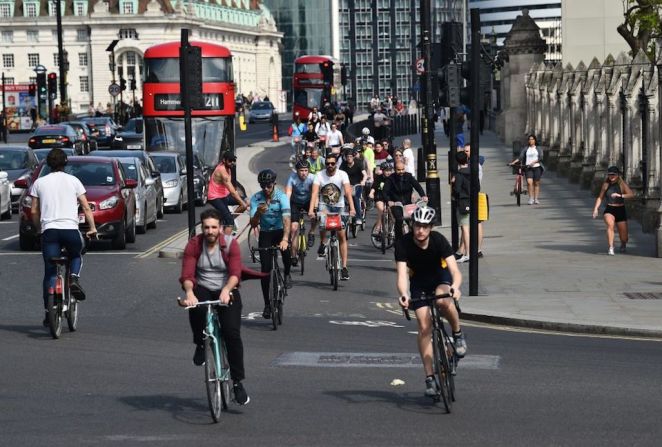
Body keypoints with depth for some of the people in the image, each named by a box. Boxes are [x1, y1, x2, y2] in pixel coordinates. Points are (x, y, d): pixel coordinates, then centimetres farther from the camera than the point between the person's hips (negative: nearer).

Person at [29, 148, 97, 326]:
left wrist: (39, 228, 23)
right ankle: (74, 278, -2)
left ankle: (49, 311, -4)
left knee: (50, 272, 5)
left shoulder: (39, 183, 11)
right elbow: (86, 207, 5)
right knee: (76, 256, 28)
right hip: (71, 229, 0)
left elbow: (34, 211, 9)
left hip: (49, 230, 0)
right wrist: (92, 228, 11)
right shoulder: (73, 181, 9)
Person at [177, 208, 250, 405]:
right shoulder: (194, 245, -4)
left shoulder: (230, 244, -6)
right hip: (202, 290, 0)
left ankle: (237, 382, -7)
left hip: (226, 292, 0)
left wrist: (226, 290, -39)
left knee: (232, 332, -19)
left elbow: (235, 273, -18)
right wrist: (189, 292, -35)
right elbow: (187, 274, -13)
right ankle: (200, 344, -8)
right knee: (196, 307, -37)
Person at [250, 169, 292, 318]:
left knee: (286, 250, -32)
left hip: (280, 231, -1)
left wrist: (285, 239, -46)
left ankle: (287, 274, -1)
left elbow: (286, 219, -31)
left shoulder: (281, 196, -19)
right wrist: (258, 213, -38)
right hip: (265, 234, 1)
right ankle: (267, 304, 2)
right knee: (265, 269, -7)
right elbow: (253, 224, -16)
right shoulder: (256, 199, -12)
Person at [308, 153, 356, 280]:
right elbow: (314, 193, -20)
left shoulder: (342, 175, -12)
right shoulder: (320, 175, -11)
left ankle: (344, 267, -1)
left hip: (339, 206, 0)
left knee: (342, 235, -6)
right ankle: (322, 243, -2)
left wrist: (352, 208, -38)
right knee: (323, 223, -33)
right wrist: (311, 210, -35)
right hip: (324, 205, 0)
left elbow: (348, 192, -24)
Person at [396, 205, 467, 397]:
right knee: (424, 327, -11)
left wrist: (455, 287, -56)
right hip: (418, 282, 1)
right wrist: (404, 295, -56)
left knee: (443, 301, -36)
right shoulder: (403, 244, -26)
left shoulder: (438, 240, -27)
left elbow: (455, 270, -34)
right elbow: (402, 274, -35)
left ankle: (458, 334, -8)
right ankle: (430, 377, -5)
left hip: (440, 276, -1)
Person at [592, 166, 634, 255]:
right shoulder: (606, 184, 3)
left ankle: (623, 244, 44)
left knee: (623, 237, 5)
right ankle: (611, 248, -34)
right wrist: (596, 208, 0)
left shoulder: (622, 184, -5)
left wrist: (620, 195, -32)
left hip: (620, 211, -1)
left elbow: (631, 194, -18)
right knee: (610, 224, -33)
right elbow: (600, 197, 11)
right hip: (609, 210, 1)